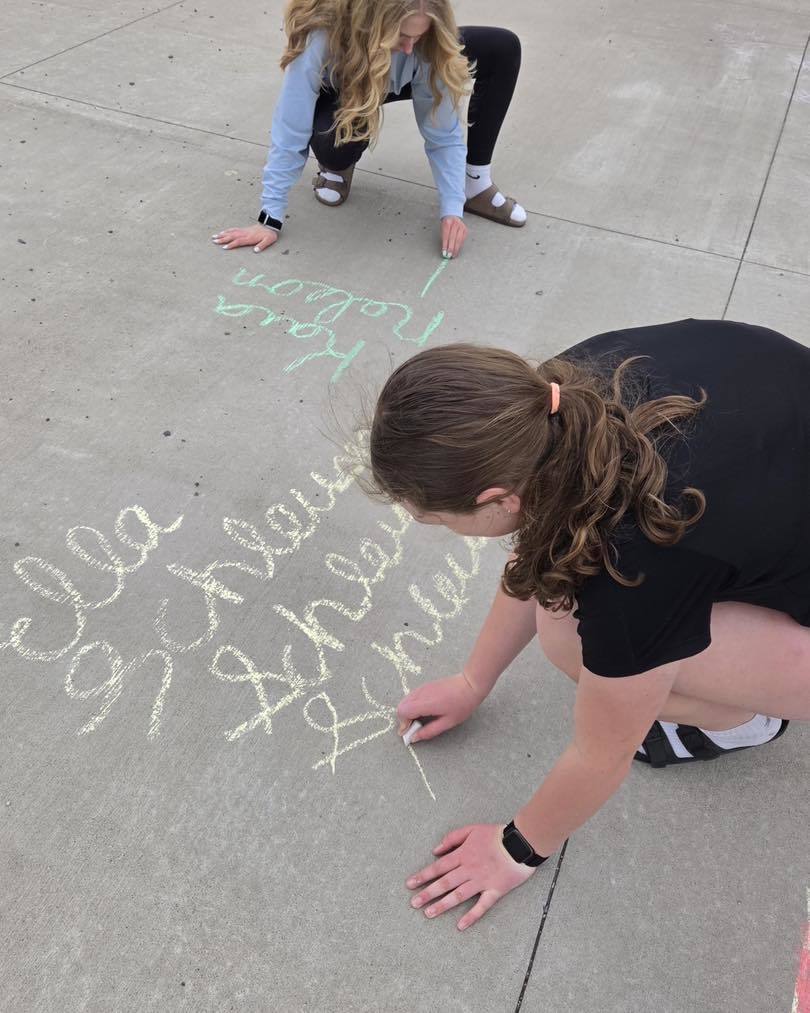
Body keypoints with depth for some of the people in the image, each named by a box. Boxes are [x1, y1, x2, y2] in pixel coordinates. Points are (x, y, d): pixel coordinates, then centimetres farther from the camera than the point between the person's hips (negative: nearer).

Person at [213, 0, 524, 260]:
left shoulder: (424, 42, -34)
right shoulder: (321, 36, -42)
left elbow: (444, 132, -28)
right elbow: (290, 134, -38)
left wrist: (452, 208, -38)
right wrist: (271, 219, -37)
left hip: (394, 81, 3)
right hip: (339, 93, -3)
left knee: (504, 47, -17)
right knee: (333, 143, -41)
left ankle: (475, 185, -7)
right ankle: (337, 166, -1)